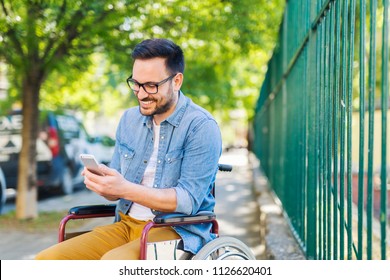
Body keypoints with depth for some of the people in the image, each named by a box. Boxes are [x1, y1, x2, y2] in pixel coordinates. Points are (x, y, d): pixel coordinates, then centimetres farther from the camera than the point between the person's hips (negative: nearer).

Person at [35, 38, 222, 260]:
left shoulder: (201, 126, -9)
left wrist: (126, 189, -25)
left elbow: (189, 200, -16)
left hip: (178, 231, -6)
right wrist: (101, 183, -10)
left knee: (112, 262, -36)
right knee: (47, 259, -14)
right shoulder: (130, 119, 12)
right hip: (126, 225, 7)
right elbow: (115, 191, 15)